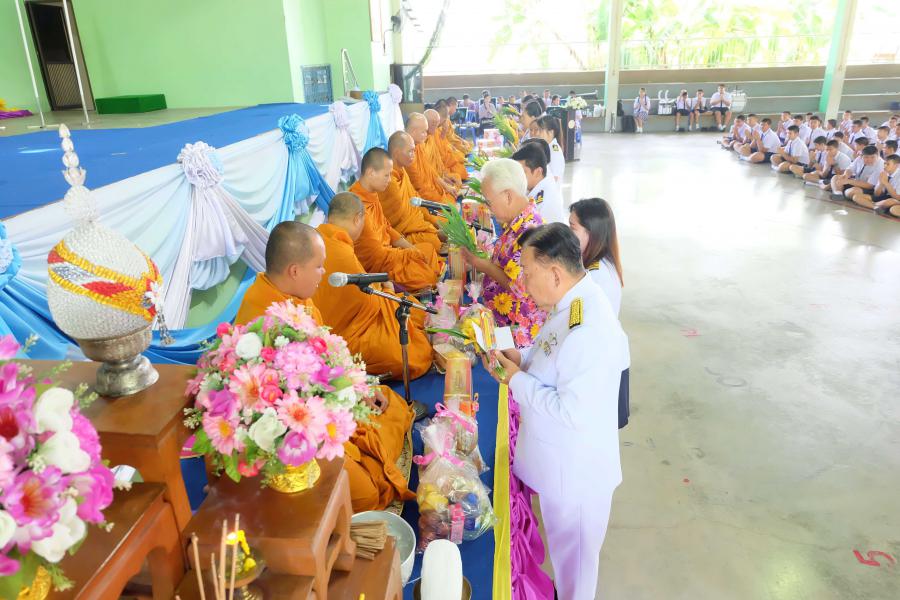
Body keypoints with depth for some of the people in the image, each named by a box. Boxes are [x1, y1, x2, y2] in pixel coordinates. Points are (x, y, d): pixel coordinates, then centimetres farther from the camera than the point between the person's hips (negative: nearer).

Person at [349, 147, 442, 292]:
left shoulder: (371, 194, 3)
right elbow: (377, 254, -25)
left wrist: (411, 248, 5)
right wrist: (411, 254, -13)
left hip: (384, 250, 11)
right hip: (374, 265, -10)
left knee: (428, 249, 16)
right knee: (427, 276, -19)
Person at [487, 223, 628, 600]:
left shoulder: (588, 331, -35)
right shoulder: (571, 302, -3)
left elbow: (572, 412, -32)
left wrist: (518, 381, -22)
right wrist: (521, 359, -3)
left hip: (575, 470, -9)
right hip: (557, 458, 9)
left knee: (572, 552, 18)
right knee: (563, 544, 31)